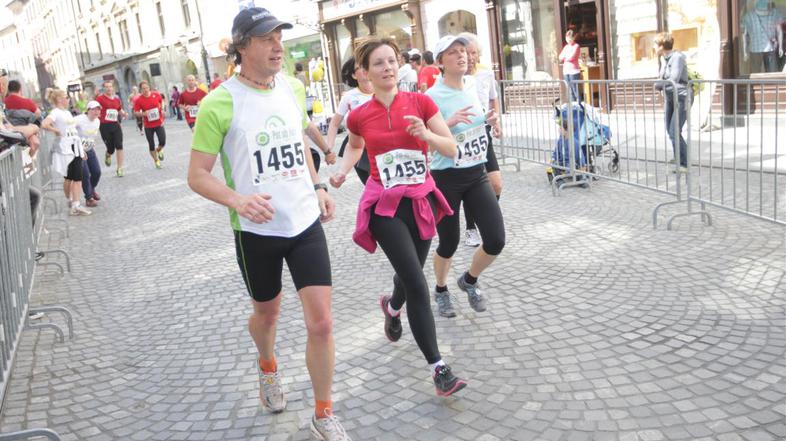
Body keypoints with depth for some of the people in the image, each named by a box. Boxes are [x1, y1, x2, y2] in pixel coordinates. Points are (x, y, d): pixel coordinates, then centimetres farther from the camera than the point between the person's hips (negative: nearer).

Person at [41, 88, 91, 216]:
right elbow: (44, 124, -28)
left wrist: (82, 150, 17)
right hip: (65, 149, -7)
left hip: (75, 148, 7)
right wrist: (57, 131, -13)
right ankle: (70, 200, 8)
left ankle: (75, 205, 8)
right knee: (68, 177, 0)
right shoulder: (55, 112, -9)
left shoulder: (67, 112, 17)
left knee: (77, 177, 4)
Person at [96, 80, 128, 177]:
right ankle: (108, 155, 38)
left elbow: (120, 110, 25)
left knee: (119, 146, -6)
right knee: (111, 148, 0)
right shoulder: (100, 98, -3)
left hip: (116, 125, 3)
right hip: (105, 126, -3)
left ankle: (120, 168, 0)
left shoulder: (117, 99, 12)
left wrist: (124, 114, 4)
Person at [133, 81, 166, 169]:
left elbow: (161, 101, 18)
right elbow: (135, 112, -7)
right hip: (148, 126, -1)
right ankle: (156, 161, 24)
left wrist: (162, 109, 6)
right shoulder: (139, 100, -10)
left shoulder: (156, 95, -4)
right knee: (151, 145, 5)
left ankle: (158, 150, 28)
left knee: (163, 142, -8)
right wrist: (143, 113, -24)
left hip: (159, 123, 1)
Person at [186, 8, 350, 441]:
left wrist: (317, 187, 10)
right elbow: (197, 175, -11)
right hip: (256, 230, -3)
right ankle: (268, 369, 55)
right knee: (266, 312, 20)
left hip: (305, 222, 3)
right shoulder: (219, 102, -14)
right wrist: (237, 200, -28)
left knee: (321, 323, -3)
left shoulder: (290, 87, 3)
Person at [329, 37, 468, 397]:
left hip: (422, 200, 3)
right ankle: (438, 368, -3)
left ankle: (392, 307, 58)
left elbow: (451, 150, -5)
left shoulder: (421, 103, -5)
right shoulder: (359, 116, -4)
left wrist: (426, 134, -23)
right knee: (417, 285, -11)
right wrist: (343, 171, 0)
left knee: (410, 274, 20)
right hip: (385, 206, -3)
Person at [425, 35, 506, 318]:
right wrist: (449, 122, -27)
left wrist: (487, 121, 4)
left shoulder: (471, 84, 5)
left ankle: (469, 280, 27)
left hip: (477, 174, 5)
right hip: (446, 178, -5)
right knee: (449, 243, 7)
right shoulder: (432, 96, -15)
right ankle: (441, 290, 37)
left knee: (496, 240, -4)